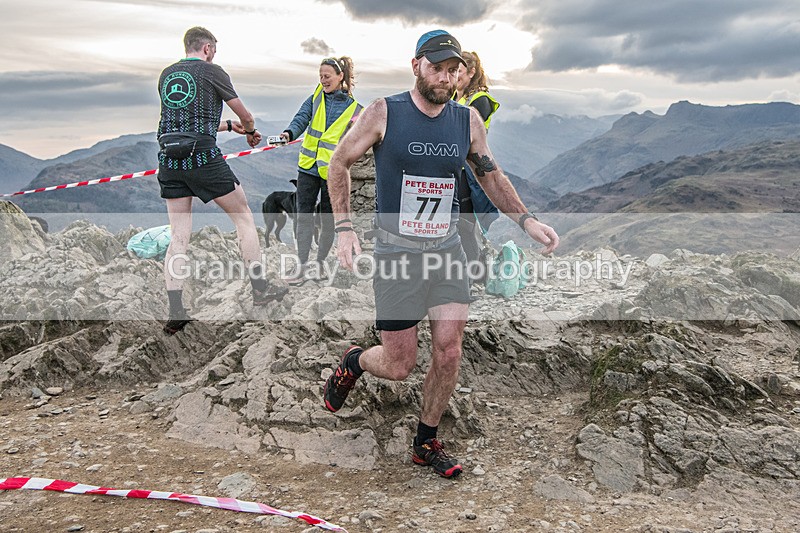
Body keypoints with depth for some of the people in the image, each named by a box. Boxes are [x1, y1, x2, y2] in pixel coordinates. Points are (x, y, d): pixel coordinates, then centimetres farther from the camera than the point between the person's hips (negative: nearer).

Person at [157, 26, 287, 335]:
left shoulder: (166, 75, 18)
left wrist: (228, 126, 33)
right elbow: (245, 116, 9)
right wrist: (251, 131, 31)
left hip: (169, 160, 6)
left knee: (179, 237, 6)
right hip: (203, 157, -5)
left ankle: (175, 314, 2)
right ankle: (260, 289, 15)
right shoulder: (211, 71, 1)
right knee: (244, 219, 10)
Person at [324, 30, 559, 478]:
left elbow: (491, 175, 14)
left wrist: (526, 219, 0)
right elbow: (341, 162, 2)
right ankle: (354, 362, 36)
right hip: (397, 252, -3)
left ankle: (427, 442, 20)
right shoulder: (384, 113, -7)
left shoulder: (468, 120, 3)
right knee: (399, 366, 0)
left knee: (449, 351, -3)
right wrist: (344, 228, -7)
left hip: (447, 248, 4)